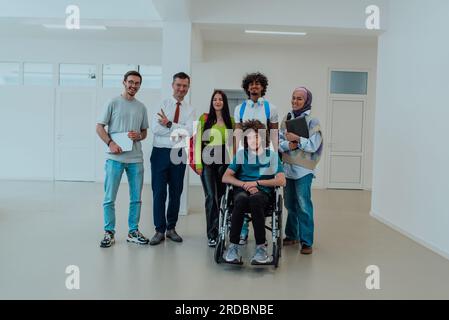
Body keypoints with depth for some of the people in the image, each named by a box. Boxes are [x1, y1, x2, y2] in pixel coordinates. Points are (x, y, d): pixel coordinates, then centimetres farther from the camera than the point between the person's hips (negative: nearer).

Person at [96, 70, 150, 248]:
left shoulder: (141, 107, 12)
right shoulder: (113, 103, 1)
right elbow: (99, 127, 0)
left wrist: (138, 136, -5)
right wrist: (111, 143, -14)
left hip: (136, 158, 4)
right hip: (115, 158, -4)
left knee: (136, 198, 9)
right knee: (109, 198, 0)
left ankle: (133, 231, 21)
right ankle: (109, 233, 12)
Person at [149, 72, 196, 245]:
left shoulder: (190, 110, 7)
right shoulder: (162, 104, 2)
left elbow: (189, 132, -10)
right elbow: (155, 128, -12)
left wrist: (170, 125, -14)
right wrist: (179, 131, -12)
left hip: (179, 154, 2)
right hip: (160, 152, -2)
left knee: (176, 192, 9)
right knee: (159, 192, -1)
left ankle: (171, 228, 23)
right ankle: (159, 230, 9)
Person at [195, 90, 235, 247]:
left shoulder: (230, 120, 10)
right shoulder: (204, 118, 3)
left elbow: (232, 143, 11)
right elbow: (198, 141, 0)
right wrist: (198, 163, -6)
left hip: (224, 161, 3)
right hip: (207, 161, -2)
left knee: (222, 196, 8)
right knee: (211, 196, -7)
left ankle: (221, 230, 22)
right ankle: (212, 235, -2)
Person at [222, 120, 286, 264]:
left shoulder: (272, 155, 12)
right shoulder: (241, 154, 16)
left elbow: (281, 181, 2)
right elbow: (225, 177, 10)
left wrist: (257, 183, -4)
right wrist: (244, 185, -6)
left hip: (263, 192, -1)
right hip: (242, 191, 1)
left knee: (255, 199, -38)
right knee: (241, 199, -37)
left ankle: (261, 246, -32)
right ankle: (233, 245, -29)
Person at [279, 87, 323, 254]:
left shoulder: (312, 121, -4)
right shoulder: (287, 118, 10)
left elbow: (313, 145, -11)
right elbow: (279, 142, 5)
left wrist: (297, 139, -17)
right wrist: (289, 145, -14)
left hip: (303, 169, -5)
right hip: (287, 167, 5)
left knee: (304, 205, -7)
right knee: (290, 203, 14)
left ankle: (306, 241, 0)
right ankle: (292, 235, 28)